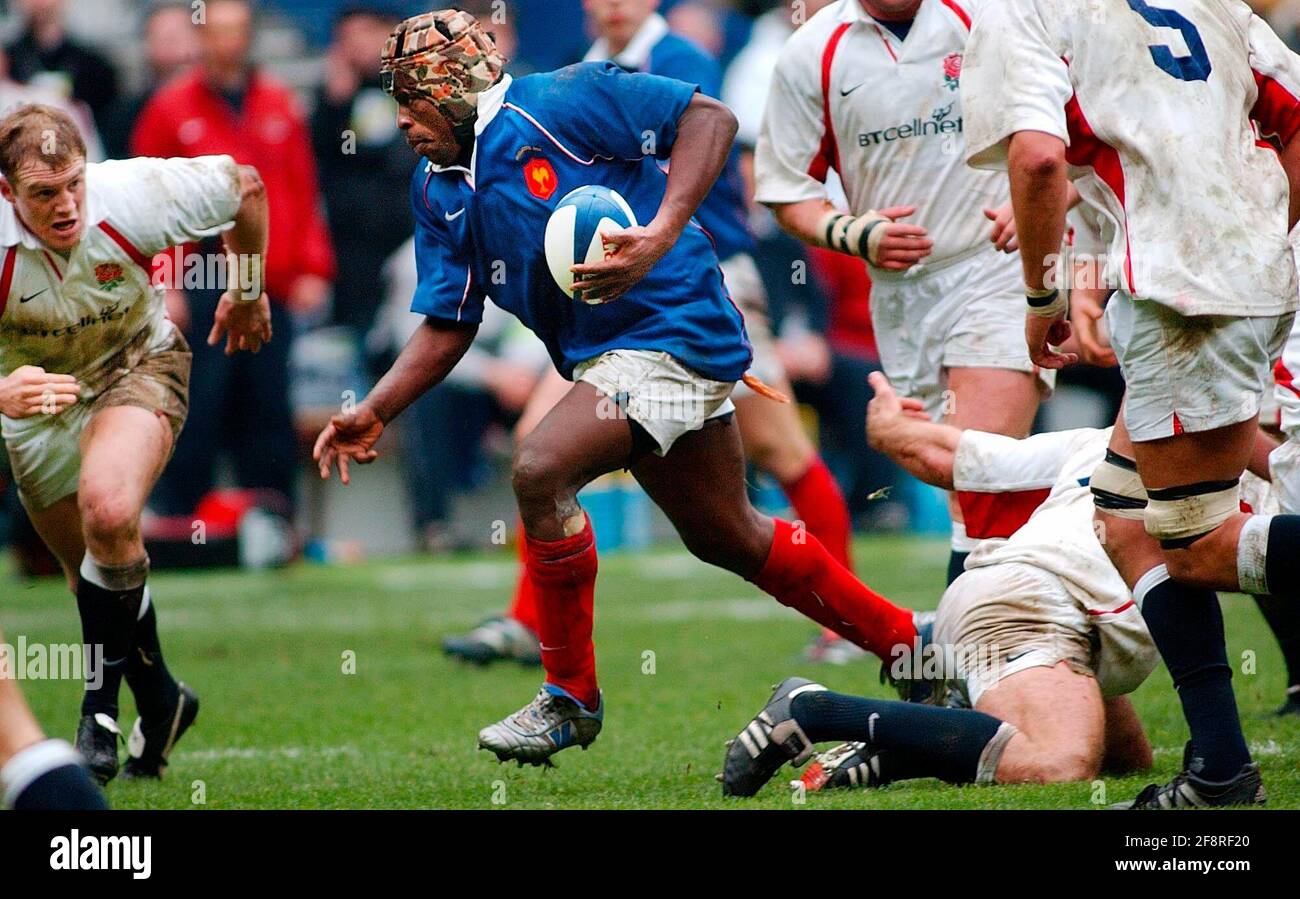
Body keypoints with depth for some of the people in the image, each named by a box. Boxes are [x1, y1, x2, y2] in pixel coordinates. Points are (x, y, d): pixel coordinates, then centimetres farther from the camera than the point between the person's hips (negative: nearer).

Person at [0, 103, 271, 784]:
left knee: (109, 511, -30)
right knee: (96, 578, 9)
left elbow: (245, 186, -6)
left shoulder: (132, 196, -27)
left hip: (137, 365, -2)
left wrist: (248, 292, 9)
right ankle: (159, 701, 38)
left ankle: (101, 707, -14)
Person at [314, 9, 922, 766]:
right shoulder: (439, 191, 11)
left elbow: (711, 116, -15)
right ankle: (907, 640, 35)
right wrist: (375, 412, -2)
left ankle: (571, 696, -11)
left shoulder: (557, 104, -13)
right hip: (604, 357, 9)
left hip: (672, 328, -9)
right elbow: (447, 327, 12)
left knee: (540, 470, -25)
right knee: (729, 538, 17)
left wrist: (662, 233, -26)